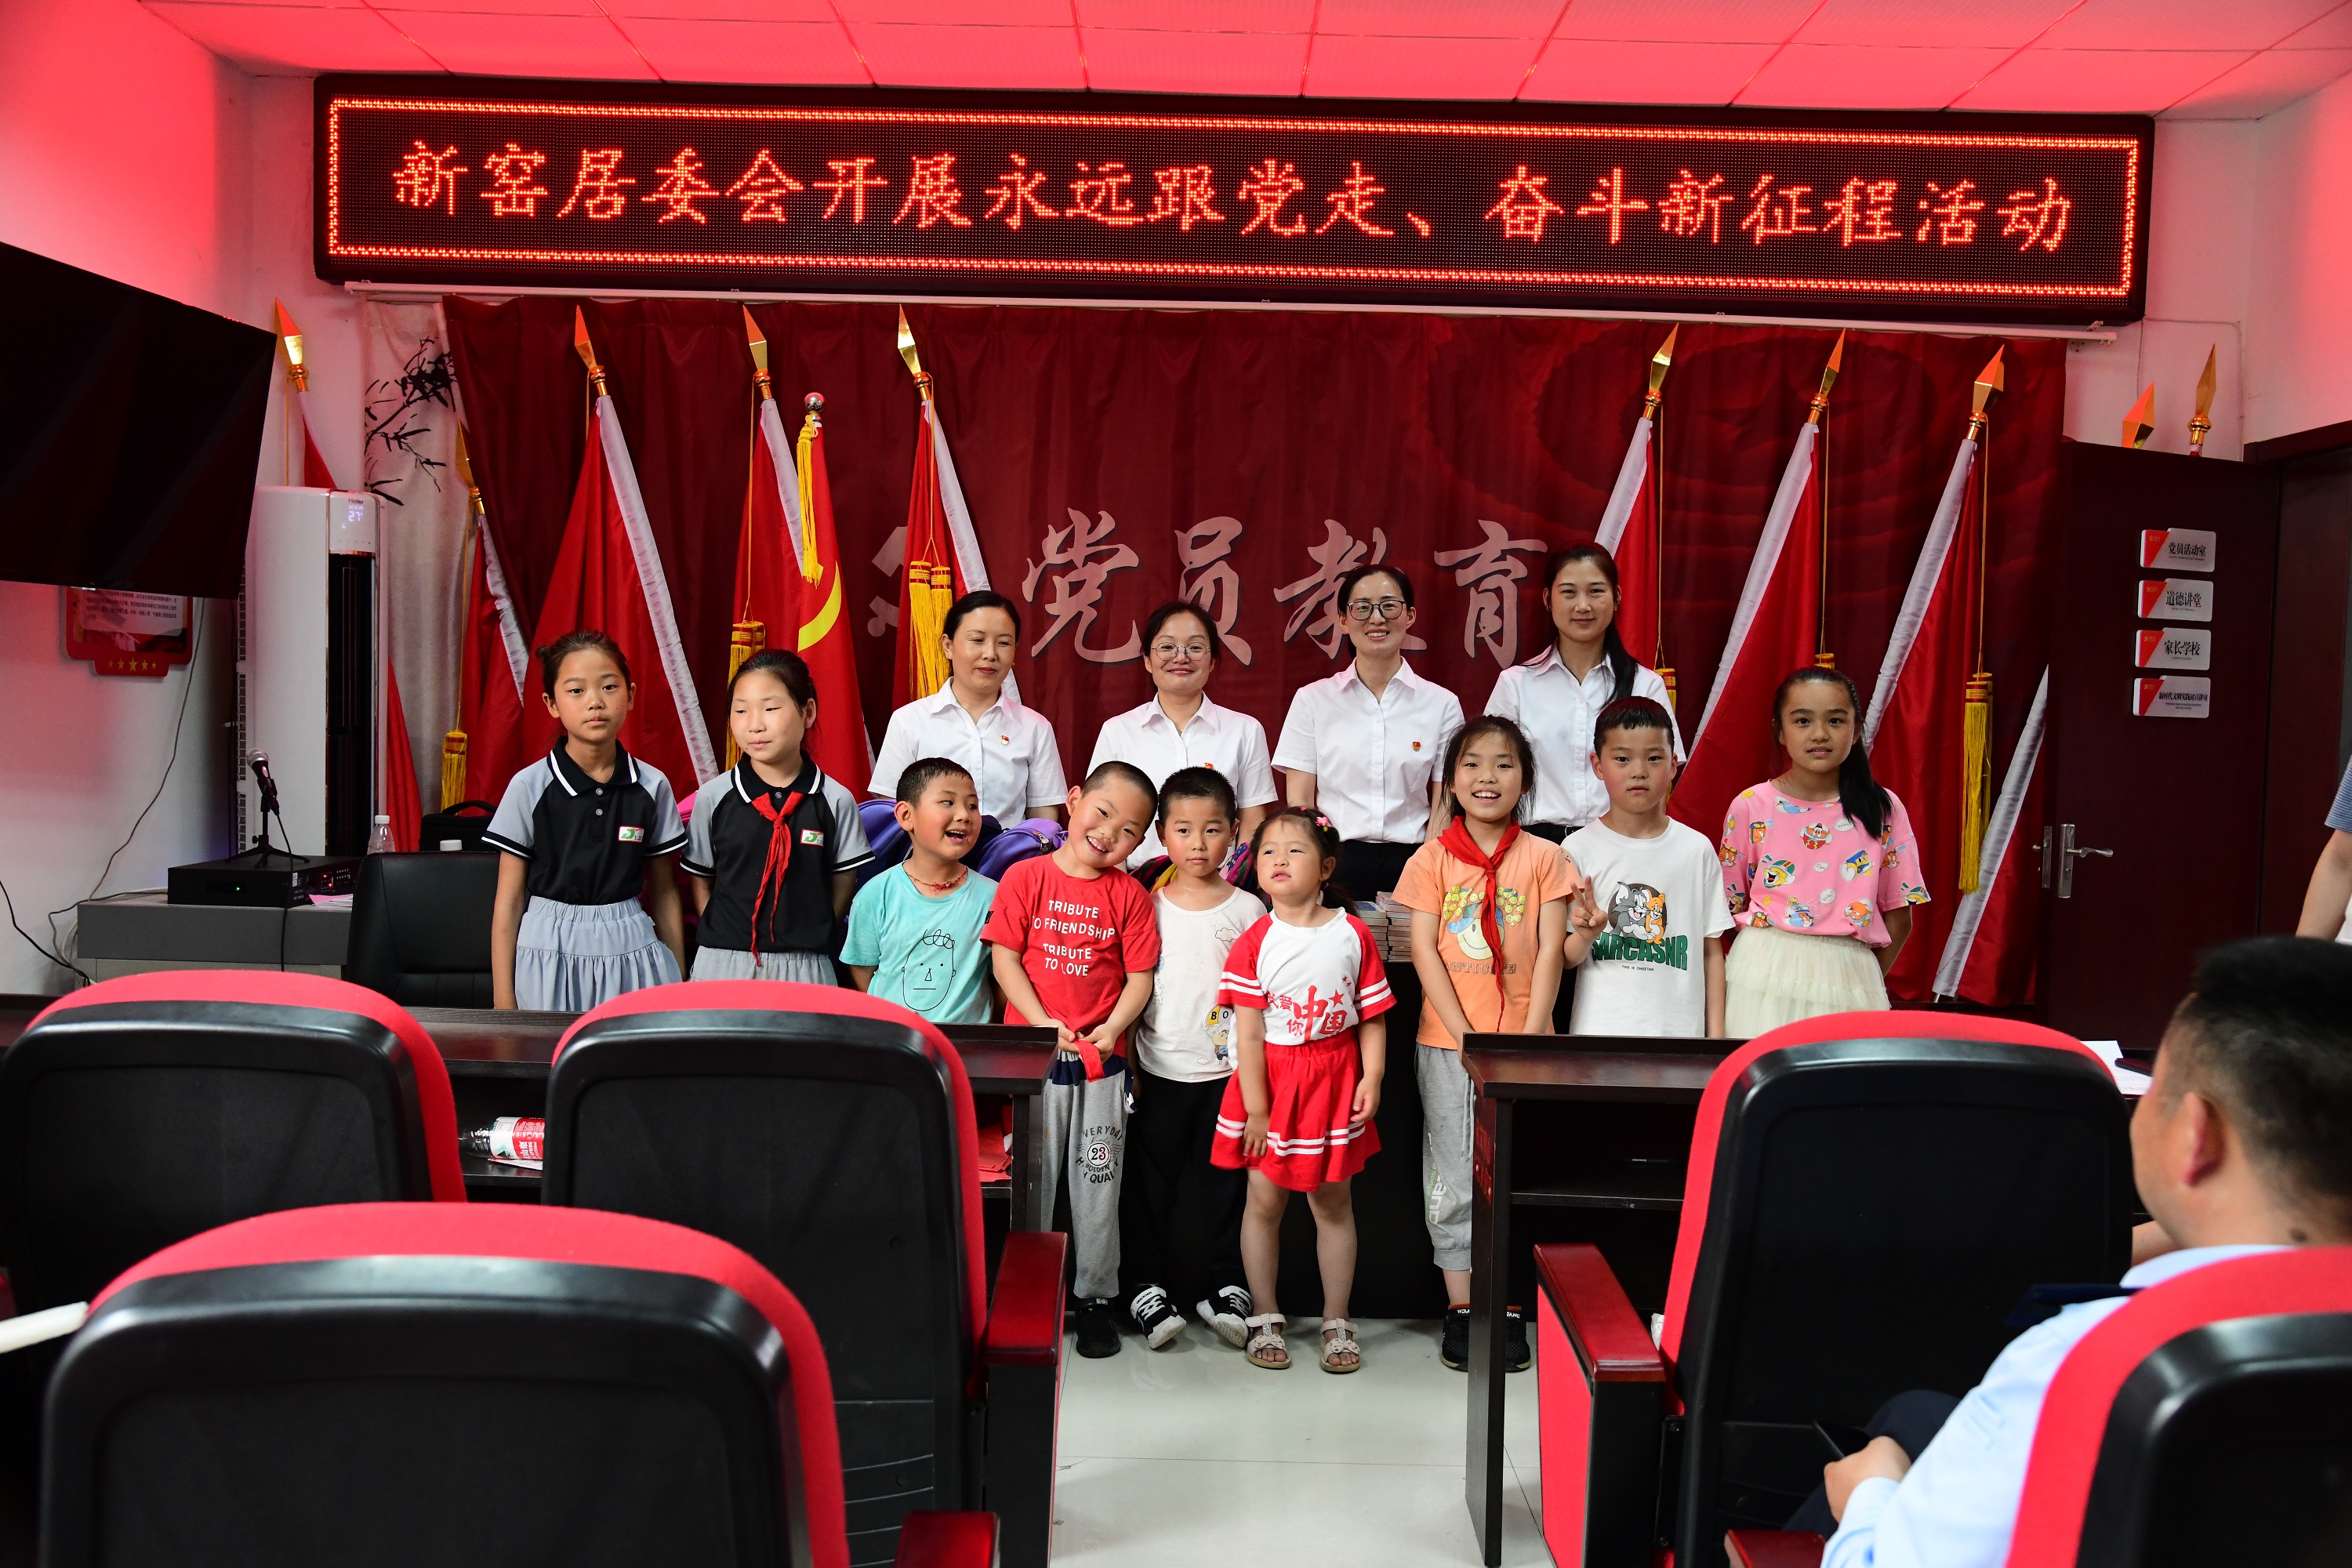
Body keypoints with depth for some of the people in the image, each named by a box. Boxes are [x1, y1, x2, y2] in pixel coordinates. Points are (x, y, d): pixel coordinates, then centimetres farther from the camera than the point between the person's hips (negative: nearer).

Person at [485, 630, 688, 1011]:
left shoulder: (652, 787, 1)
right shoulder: (529, 787, -5)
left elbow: (664, 894, 8)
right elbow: (508, 903, -1)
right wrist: (503, 1002, -2)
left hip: (631, 954, 1)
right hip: (551, 955, -1)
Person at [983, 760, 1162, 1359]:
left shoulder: (1130, 895, 3)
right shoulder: (1025, 878, -1)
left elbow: (1140, 977, 0)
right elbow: (1005, 958, -5)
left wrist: (1111, 1029, -15)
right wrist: (1043, 1024, -15)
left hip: (1101, 1061, 1)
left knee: (1098, 1184, 9)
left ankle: (1097, 1297, 22)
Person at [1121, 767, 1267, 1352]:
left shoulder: (1247, 910, 1)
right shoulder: (1148, 906, 1)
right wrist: (1124, 1063, 1)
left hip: (1227, 1071, 0)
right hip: (1158, 1071, 0)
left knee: (1225, 1181, 8)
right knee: (1151, 1181, 6)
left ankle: (1230, 1287, 19)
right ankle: (1147, 1287, 16)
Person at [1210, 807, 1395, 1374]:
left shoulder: (1353, 934, -2)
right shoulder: (1256, 942, -6)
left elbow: (1372, 1019, 1)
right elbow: (1249, 1034, -8)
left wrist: (1372, 1080, -10)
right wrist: (1256, 1110, -11)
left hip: (1334, 1082, 1)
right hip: (1271, 1081, -1)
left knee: (1333, 1202, 9)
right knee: (1265, 1201, 6)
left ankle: (1337, 1321, 22)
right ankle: (1265, 1318, 22)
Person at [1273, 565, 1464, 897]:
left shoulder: (1442, 705, 6)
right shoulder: (1311, 701, 6)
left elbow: (1444, 811, 6)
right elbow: (1298, 805, 4)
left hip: (1409, 866, 0)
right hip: (1333, 866, 0)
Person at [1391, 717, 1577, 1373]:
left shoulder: (1544, 858, 2)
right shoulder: (1431, 860, 1)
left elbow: (1549, 951, -1)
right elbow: (1424, 951, -4)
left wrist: (1530, 1036, -10)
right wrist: (1466, 1038, -11)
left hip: (1522, 1041, 0)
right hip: (1447, 1043, 0)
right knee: (1452, 1179, 6)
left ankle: (1509, 1306, 16)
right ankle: (1460, 1308, 16)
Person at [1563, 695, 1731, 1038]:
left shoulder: (1697, 849, 4)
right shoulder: (1579, 849, -2)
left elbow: (1711, 951, 8)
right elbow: (1565, 958, 0)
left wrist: (1716, 1034, 4)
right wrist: (1586, 936, -20)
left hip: (1680, 1031, 1)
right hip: (1597, 1033, -1)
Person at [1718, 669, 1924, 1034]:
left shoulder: (1882, 809, 3)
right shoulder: (1751, 807, 0)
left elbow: (1898, 919, 7)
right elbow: (1729, 908, 7)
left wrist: (1866, 978, 4)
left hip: (1850, 977, 1)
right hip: (1767, 974, 0)